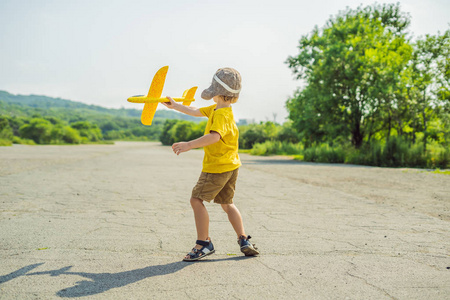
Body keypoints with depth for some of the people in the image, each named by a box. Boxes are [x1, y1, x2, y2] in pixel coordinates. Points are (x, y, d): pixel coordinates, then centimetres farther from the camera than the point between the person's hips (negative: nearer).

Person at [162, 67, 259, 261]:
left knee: (197, 199, -6)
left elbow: (214, 136, -40)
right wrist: (175, 106, 24)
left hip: (217, 167, -10)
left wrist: (189, 145, -44)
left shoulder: (221, 114, -21)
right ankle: (244, 242, 18)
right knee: (226, 203, 18)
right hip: (231, 165, 10)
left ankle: (204, 243, -1)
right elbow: (196, 112, 22)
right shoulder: (216, 109, 10)